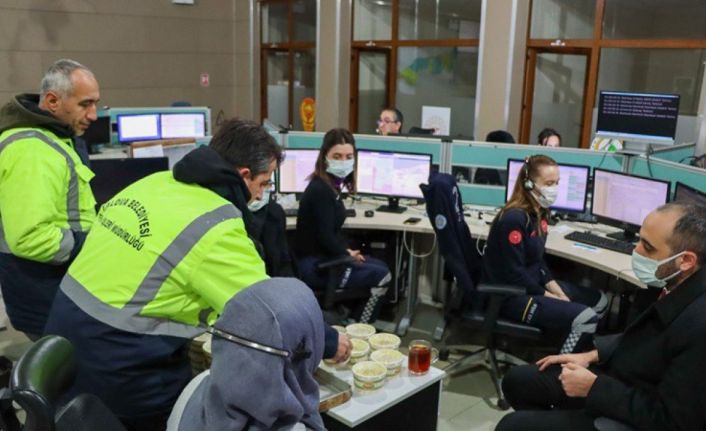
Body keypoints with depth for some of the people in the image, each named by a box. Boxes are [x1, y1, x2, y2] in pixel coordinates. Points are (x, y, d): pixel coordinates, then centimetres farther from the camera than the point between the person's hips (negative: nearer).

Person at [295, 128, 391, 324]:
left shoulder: (332, 185, 8)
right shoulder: (320, 190, -21)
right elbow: (325, 237, -21)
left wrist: (348, 251, 1)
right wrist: (348, 254, -6)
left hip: (322, 257, 10)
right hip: (313, 265, -10)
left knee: (381, 266, 18)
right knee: (382, 276, -10)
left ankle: (355, 320, 21)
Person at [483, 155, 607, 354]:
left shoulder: (540, 213, 5)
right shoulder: (513, 219, -24)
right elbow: (514, 274, -23)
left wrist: (556, 290, 1)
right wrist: (552, 299, -14)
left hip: (533, 284, 10)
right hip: (510, 295, -10)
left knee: (598, 301, 14)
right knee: (585, 318, -21)